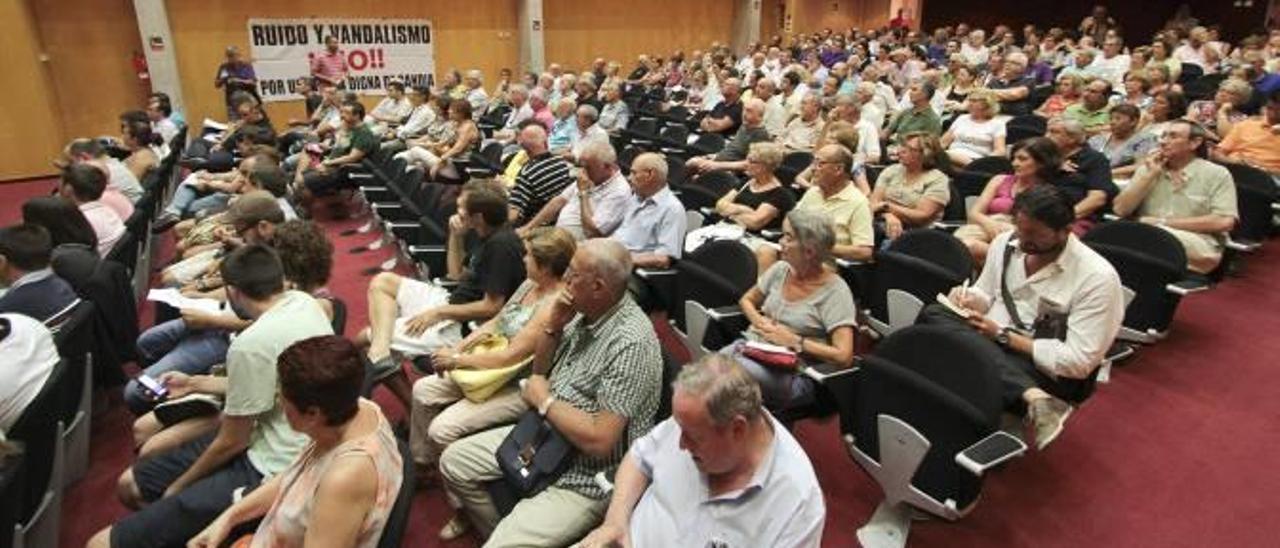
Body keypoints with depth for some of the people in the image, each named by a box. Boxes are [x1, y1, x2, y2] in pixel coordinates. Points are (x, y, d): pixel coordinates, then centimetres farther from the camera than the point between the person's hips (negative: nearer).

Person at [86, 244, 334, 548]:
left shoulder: (251, 343, -26)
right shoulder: (303, 300, 0)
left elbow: (232, 442, -12)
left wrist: (177, 488, 7)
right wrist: (194, 383, 27)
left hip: (273, 472, -9)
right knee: (130, 484, 20)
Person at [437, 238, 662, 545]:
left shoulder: (630, 342, -28)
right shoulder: (584, 313, -2)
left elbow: (599, 441, -30)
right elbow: (540, 370, 11)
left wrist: (543, 399, -16)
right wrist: (553, 326, -8)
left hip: (586, 478, -8)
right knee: (454, 462, 14)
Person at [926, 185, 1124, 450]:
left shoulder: (1097, 277, -16)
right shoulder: (1005, 242, 1)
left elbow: (1078, 361, -18)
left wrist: (1003, 336, -19)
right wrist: (969, 299, -10)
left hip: (1049, 371, -7)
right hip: (990, 341, 7)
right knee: (933, 314, -28)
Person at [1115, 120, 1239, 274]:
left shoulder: (1216, 174, 8)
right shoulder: (1147, 169, 18)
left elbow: (1224, 222, -5)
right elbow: (1120, 210, 6)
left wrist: (1164, 222, -8)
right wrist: (1150, 175, 1)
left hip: (1198, 246, -2)